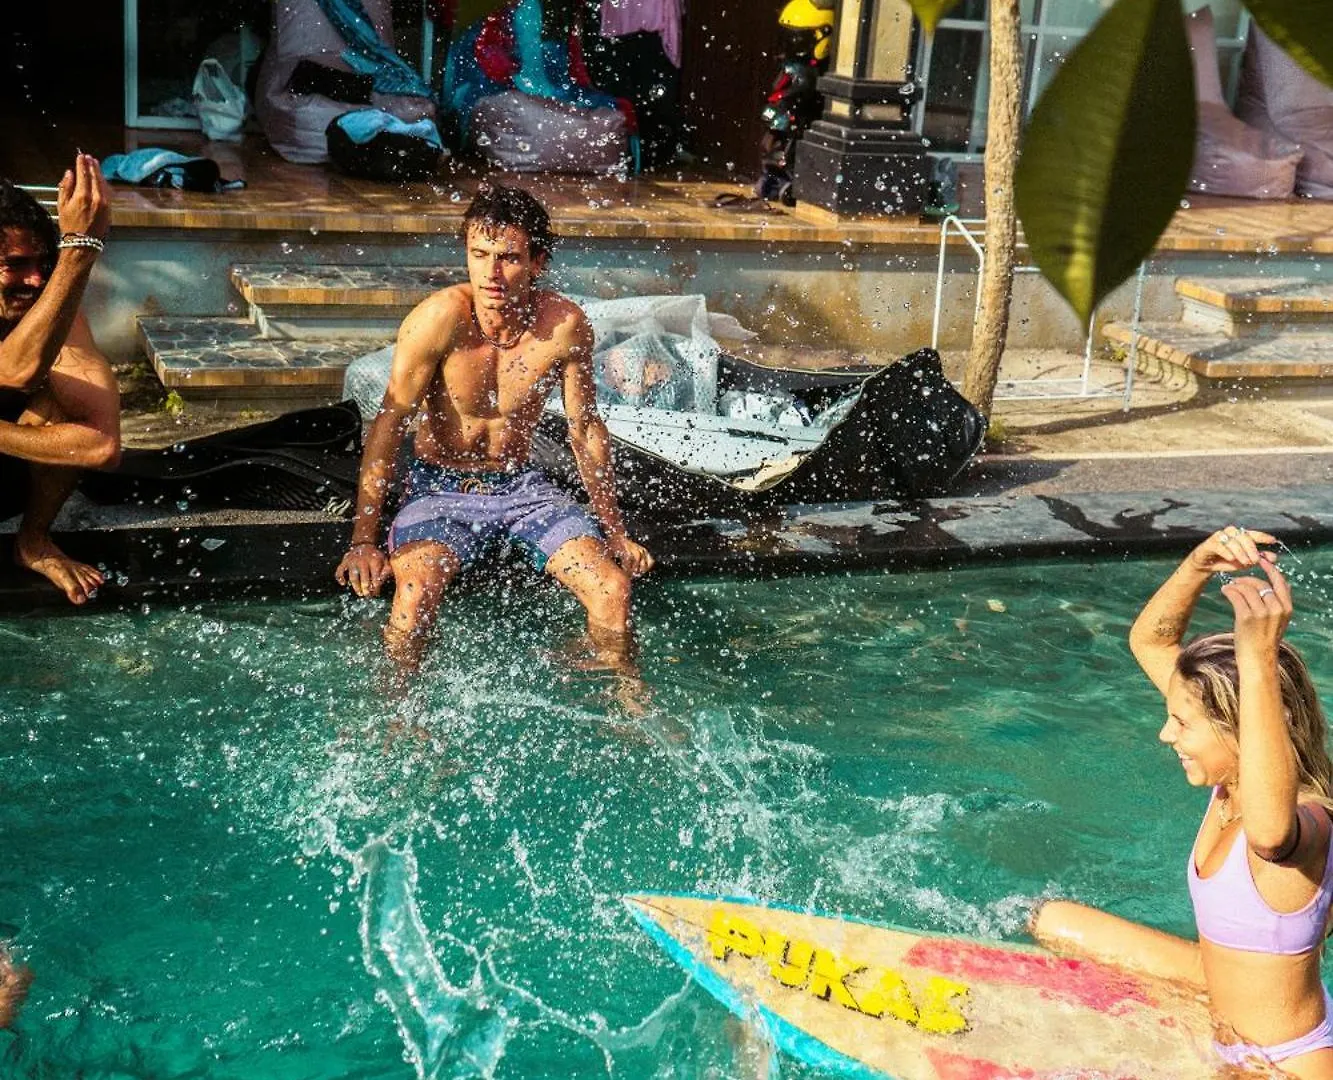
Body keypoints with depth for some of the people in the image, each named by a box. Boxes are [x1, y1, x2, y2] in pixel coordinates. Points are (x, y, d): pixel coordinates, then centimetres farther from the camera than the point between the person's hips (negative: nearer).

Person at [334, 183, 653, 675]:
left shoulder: (565, 326, -13)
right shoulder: (442, 317, -22)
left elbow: (586, 430, 1)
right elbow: (389, 426, -18)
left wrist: (615, 532, 6)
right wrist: (363, 540, -22)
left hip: (522, 486, 3)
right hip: (440, 488, -3)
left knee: (613, 586, -13)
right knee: (416, 588, -31)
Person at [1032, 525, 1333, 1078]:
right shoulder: (1229, 785, -11)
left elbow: (1269, 829, -60)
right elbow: (1148, 641, -5)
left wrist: (1259, 659, -64)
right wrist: (1198, 565, -22)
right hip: (1216, 989, 8)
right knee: (1054, 922, 8)